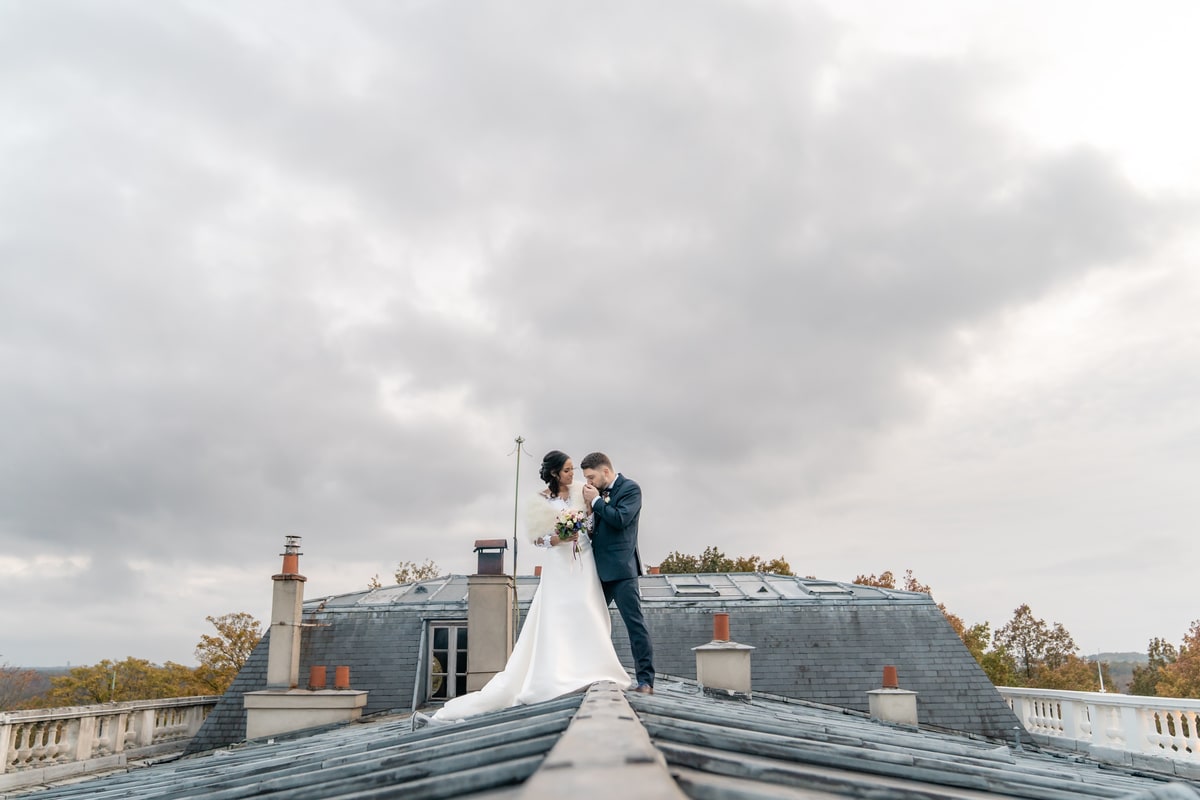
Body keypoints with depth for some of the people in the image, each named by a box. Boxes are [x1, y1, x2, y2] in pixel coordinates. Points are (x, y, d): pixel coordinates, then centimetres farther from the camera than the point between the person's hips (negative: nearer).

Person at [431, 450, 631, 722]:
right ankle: (557, 677, -7)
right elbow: (538, 539, -2)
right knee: (557, 620, -7)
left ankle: (585, 673, 3)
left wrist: (591, 502, -10)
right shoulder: (540, 501, -2)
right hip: (559, 566, -3)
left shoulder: (580, 491, 5)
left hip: (583, 563, 3)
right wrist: (560, 538, -17)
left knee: (586, 616, -1)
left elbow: (592, 525, 6)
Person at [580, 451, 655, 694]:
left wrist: (596, 501, -10)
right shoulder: (599, 493, 15)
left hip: (620, 568, -8)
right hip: (600, 569, 8)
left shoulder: (630, 488, -5)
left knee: (634, 622, -6)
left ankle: (646, 681, -2)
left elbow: (620, 519, -19)